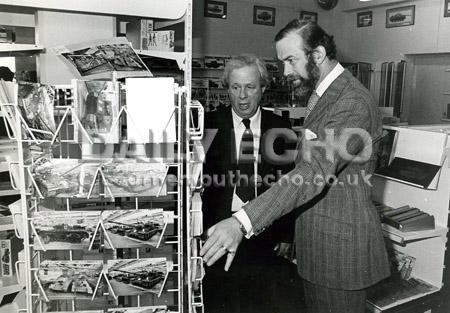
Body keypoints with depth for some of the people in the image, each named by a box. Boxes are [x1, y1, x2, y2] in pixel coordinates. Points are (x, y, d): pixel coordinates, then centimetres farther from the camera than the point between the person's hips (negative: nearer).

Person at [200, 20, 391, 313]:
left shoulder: (354, 103, -23)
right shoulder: (323, 92, 10)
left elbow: (315, 172, -34)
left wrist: (243, 222, -41)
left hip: (340, 243, -9)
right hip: (316, 238, 9)